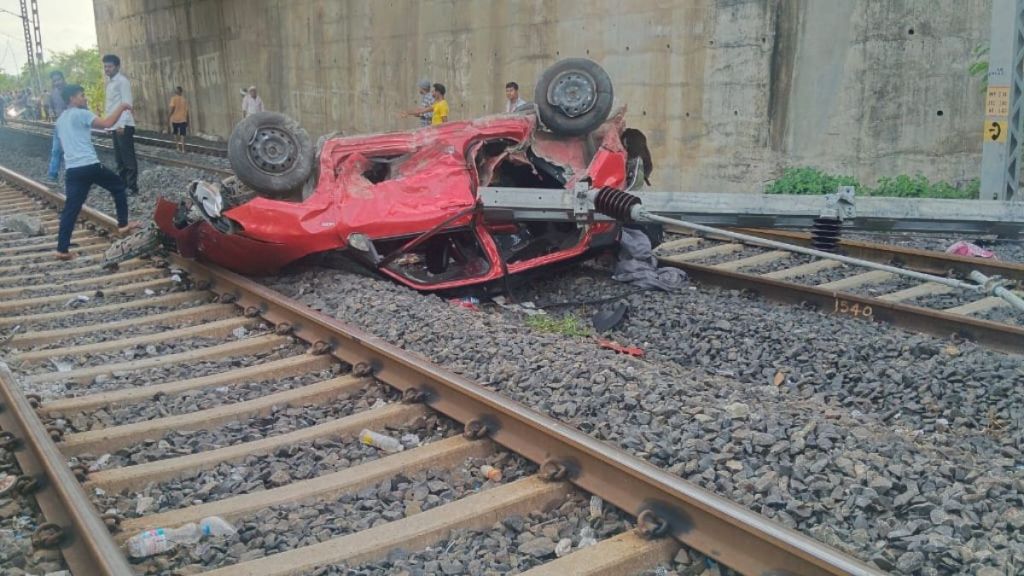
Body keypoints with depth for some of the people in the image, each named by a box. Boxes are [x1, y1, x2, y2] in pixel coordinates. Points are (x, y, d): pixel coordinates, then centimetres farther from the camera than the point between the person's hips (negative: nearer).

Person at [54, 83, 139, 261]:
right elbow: (107, 124, -16)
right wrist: (121, 107, -3)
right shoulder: (81, 114, -4)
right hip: (90, 165, -6)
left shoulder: (60, 120, 21)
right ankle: (123, 224, 22)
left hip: (72, 169, 7)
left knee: (70, 209, 3)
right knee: (118, 186, 18)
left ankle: (62, 249, -2)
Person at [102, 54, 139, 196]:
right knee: (119, 158, 13)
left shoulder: (122, 81, -9)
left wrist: (122, 124, -24)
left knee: (128, 158, -6)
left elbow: (127, 104, -17)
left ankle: (132, 187, -3)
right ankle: (122, 184, 20)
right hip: (114, 126, 9)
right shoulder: (110, 82, 18)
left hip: (124, 126, -9)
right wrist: (110, 125, 17)